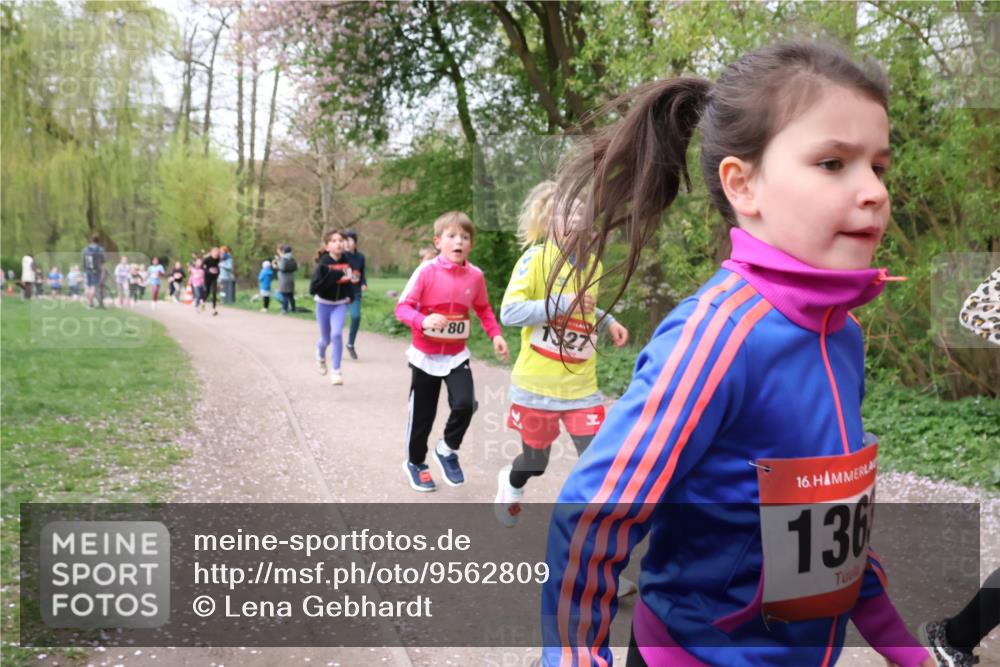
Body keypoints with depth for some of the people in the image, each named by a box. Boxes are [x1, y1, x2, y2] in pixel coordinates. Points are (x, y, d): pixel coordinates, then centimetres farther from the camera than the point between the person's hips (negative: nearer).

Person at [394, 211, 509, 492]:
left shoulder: (475, 275, -5)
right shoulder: (426, 272, -17)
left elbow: (483, 309, 11)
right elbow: (402, 307, -16)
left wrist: (496, 335, -2)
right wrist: (422, 321, -35)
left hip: (457, 355, 2)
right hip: (425, 355, -2)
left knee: (465, 404, -17)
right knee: (422, 414, 9)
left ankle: (447, 450, 11)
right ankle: (415, 463, 34)